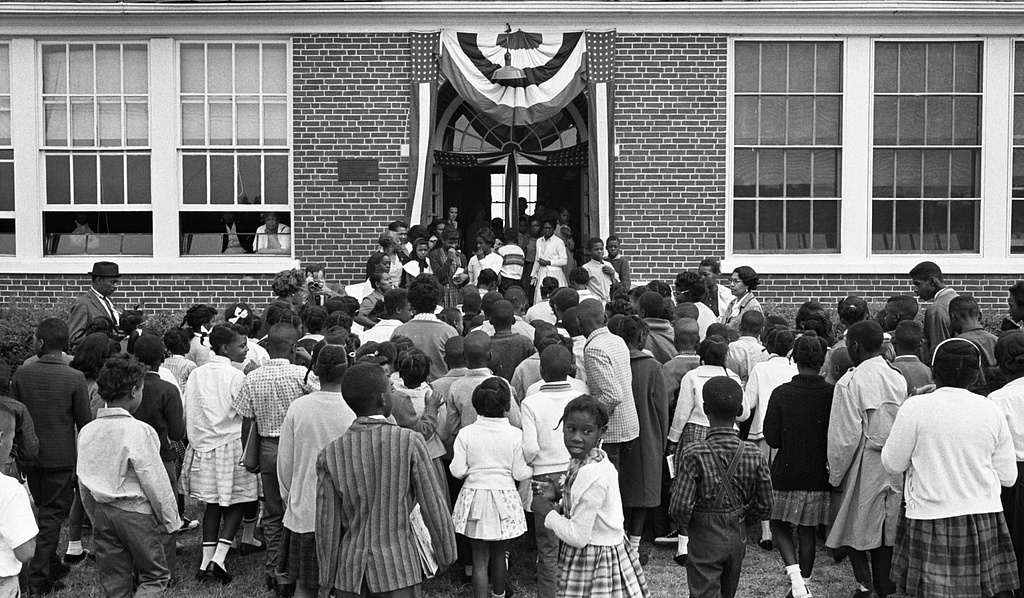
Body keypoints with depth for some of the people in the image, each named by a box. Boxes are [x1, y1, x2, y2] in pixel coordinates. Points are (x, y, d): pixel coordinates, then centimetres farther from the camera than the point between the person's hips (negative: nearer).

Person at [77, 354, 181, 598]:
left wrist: (96, 518, 21)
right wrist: (172, 521, -4)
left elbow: (83, 485, 9)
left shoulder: (87, 431, 1)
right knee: (155, 577, 8)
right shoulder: (139, 431, -18)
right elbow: (156, 483, -15)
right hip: (137, 513, -6)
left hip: (102, 512, 6)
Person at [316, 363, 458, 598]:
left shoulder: (329, 455, -6)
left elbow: (327, 526, -2)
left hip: (350, 570, 3)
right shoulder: (410, 443, -13)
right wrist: (445, 553, 9)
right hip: (398, 569, -2)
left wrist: (327, 579, 10)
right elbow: (433, 507, -6)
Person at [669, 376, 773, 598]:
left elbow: (680, 506, -22)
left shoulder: (693, 454, -20)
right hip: (737, 538, 5)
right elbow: (764, 506, -1)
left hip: (704, 539, -4)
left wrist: (684, 526, -1)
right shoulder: (754, 455, -8)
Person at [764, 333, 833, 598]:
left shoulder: (781, 393, -13)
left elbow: (772, 439, -11)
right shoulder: (832, 394, -9)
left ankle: (795, 575, -5)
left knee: (780, 526, 14)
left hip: (787, 474, -2)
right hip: (819, 476, 2)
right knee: (807, 532, 15)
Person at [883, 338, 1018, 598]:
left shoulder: (915, 407, -9)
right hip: (985, 520, 3)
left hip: (931, 521, -3)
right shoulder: (992, 410, 0)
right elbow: (1008, 476, 5)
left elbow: (893, 465, -3)